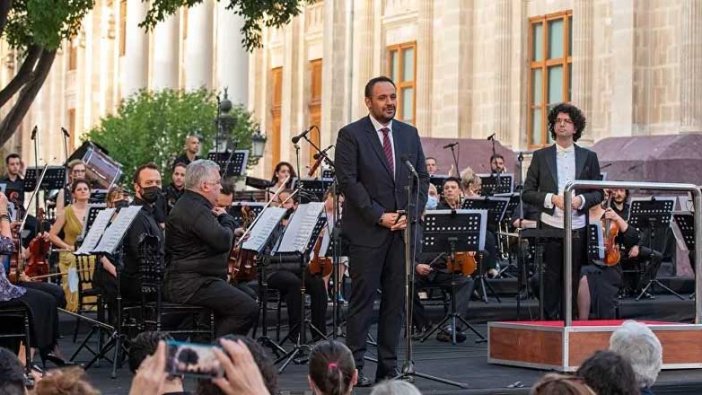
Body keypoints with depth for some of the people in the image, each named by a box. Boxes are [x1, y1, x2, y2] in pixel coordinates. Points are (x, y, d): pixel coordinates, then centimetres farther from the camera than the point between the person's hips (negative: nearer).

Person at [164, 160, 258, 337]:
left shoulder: (189, 205, 18)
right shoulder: (195, 209, -18)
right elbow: (223, 242, -24)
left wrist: (223, 219, 6)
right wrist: (225, 218, -7)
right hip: (190, 285, -11)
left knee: (247, 295, 21)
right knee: (248, 308, -19)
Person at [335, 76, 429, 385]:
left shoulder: (409, 134, 13)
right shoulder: (351, 135, -2)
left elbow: (422, 178, 12)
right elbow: (348, 181, -8)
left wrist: (411, 214, -3)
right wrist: (379, 216, -13)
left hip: (403, 228, 5)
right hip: (367, 230, -5)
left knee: (397, 299, 4)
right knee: (363, 298, -3)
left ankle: (388, 367, 9)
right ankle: (355, 366, 2)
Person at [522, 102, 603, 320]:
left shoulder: (588, 157, 10)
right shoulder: (541, 156, 7)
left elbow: (598, 193, 10)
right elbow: (527, 193, 5)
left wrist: (581, 199, -11)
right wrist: (551, 199, -12)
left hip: (577, 227, 1)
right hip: (550, 226, -1)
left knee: (572, 279, 3)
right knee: (551, 278, -2)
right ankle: (550, 320, 4)